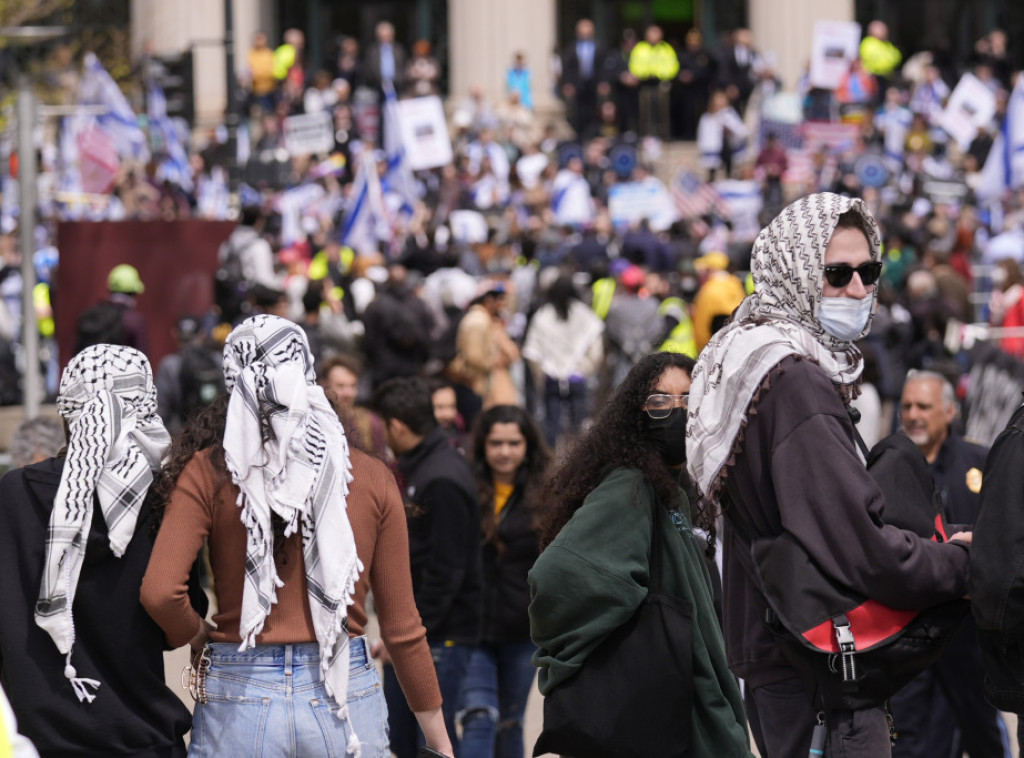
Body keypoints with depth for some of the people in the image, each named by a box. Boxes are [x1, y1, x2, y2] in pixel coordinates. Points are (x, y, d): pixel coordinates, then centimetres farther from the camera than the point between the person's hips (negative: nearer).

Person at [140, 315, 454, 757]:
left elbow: (159, 592, -16)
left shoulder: (208, 473, -5)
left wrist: (198, 635, 6)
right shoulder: (371, 479, 1)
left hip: (240, 701, -1)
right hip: (347, 700, 2)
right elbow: (401, 625, 3)